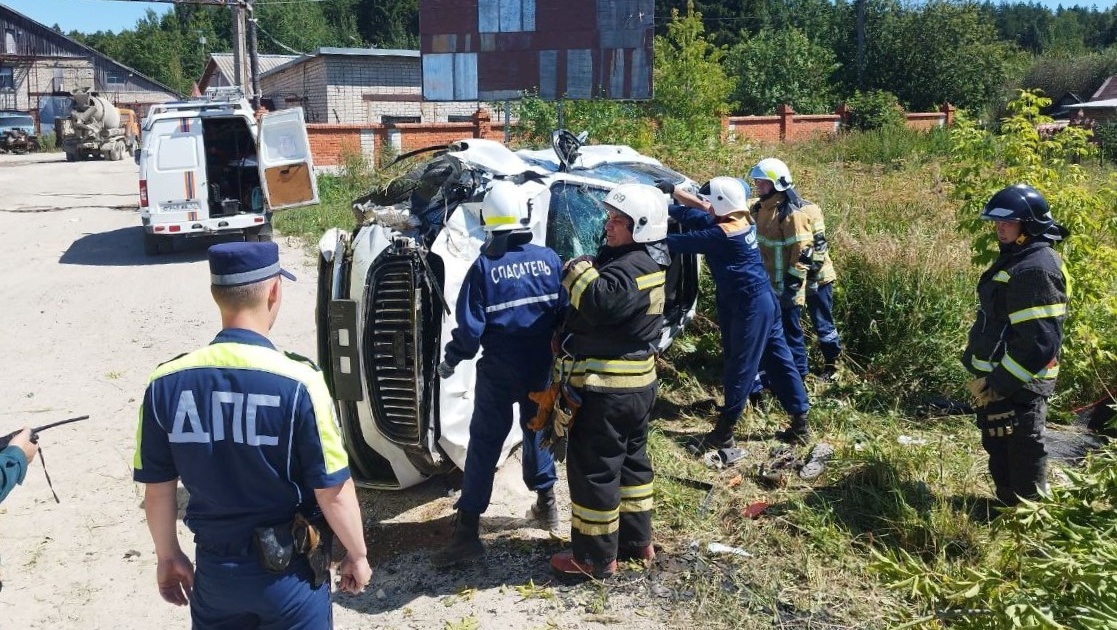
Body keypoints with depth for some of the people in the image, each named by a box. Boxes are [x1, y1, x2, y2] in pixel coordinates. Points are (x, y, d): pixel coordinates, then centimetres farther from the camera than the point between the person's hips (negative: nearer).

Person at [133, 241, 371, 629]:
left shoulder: (166, 384, -11)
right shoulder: (298, 382, -22)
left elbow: (158, 489, 0)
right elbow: (333, 492, -15)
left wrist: (168, 556, 16)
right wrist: (357, 555, 1)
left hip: (215, 567, 3)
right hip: (290, 570, -3)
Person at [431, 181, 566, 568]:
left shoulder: (484, 267, -13)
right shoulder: (548, 259, -4)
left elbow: (470, 328, -13)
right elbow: (567, 314, 1)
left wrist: (451, 360, 3)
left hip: (499, 370, -3)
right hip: (542, 368, 3)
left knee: (484, 443, 3)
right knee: (536, 430, 23)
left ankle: (468, 532, 4)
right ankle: (546, 503, 35)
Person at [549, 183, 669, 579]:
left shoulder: (632, 269, -22)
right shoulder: (645, 262, 11)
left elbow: (600, 302, -38)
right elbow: (606, 308, 16)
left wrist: (579, 268, -22)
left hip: (605, 389, -11)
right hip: (636, 383, 11)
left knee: (592, 469, 1)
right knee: (630, 460, 21)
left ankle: (596, 558, 13)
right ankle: (637, 540, 35)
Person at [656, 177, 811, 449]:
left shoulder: (722, 234, -21)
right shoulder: (741, 220, 6)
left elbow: (680, 243, -21)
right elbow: (697, 214, 13)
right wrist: (673, 190, 6)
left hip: (749, 305, -10)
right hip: (762, 299, 10)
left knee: (739, 367, -3)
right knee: (778, 360, 15)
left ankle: (723, 433, 6)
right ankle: (800, 418, 25)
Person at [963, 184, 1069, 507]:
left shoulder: (1036, 270, -22)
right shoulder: (1017, 258, 11)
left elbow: (1039, 342, -27)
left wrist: (999, 383, -23)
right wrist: (988, 374, 21)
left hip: (1017, 387, -10)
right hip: (998, 378, 10)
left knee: (1021, 460, 2)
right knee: (1000, 450, 22)